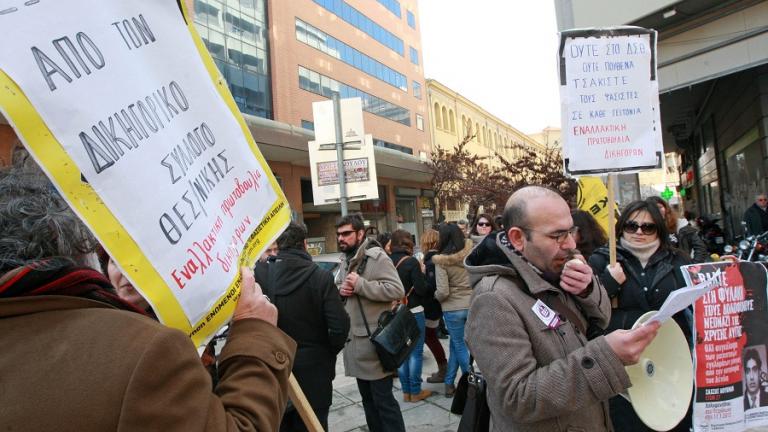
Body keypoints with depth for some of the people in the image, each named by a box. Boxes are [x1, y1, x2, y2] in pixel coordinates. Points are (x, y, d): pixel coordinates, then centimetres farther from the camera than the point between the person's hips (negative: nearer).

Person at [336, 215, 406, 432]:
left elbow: (397, 290, -23)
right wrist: (340, 290, 1)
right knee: (368, 398, 19)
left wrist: (360, 284, -23)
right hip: (354, 339, 8)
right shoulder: (346, 261, 14)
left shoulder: (376, 257, -13)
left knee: (383, 398, 0)